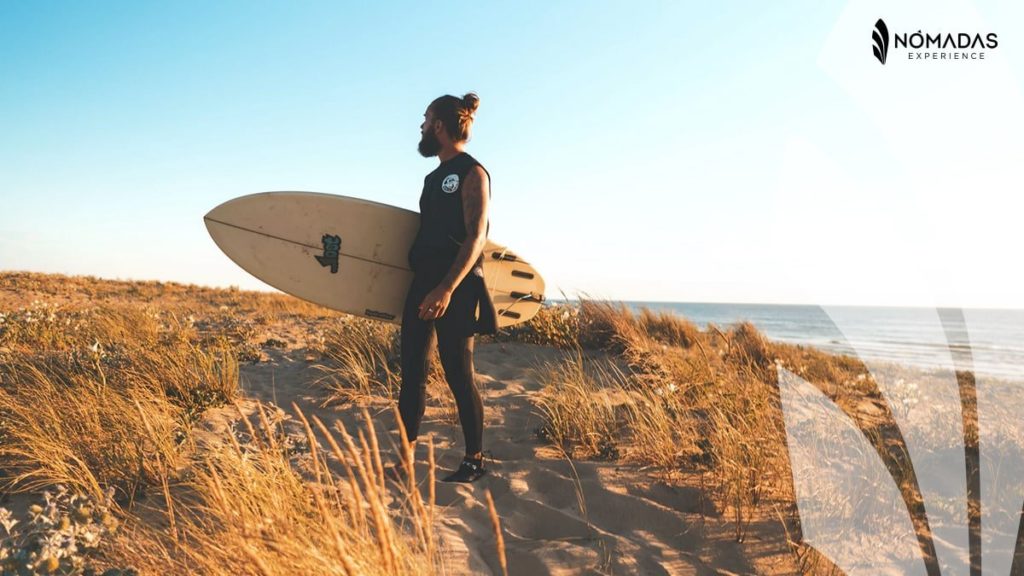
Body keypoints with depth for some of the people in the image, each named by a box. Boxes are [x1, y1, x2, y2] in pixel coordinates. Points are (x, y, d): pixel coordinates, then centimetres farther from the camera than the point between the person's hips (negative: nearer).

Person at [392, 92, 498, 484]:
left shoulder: (472, 173, -5)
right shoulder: (433, 178, 20)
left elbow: (476, 237, -15)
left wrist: (447, 288, -24)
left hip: (455, 291, -8)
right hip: (422, 286, 8)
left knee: (458, 376, -1)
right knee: (412, 373, 6)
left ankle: (475, 461, 13)